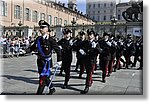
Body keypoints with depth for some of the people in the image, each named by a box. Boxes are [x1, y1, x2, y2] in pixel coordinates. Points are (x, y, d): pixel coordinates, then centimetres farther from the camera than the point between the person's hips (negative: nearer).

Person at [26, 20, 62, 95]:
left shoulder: (50, 40, -13)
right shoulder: (38, 39, 5)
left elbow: (58, 49, -11)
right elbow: (33, 47, 11)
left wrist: (59, 60, -11)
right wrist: (26, 51, -7)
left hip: (46, 61, -7)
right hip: (39, 60, 7)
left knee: (42, 78, -5)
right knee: (45, 76, 20)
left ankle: (38, 93, 4)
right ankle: (52, 88, 39)